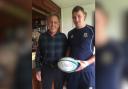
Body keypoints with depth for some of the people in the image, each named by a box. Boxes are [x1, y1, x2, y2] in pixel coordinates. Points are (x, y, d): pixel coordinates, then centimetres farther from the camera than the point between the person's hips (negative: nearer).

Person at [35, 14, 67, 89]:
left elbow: (66, 53, 3)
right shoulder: (42, 36, -4)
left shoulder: (63, 36, -3)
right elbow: (38, 54, 1)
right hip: (46, 69, 0)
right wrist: (38, 70, -1)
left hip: (60, 69, 1)